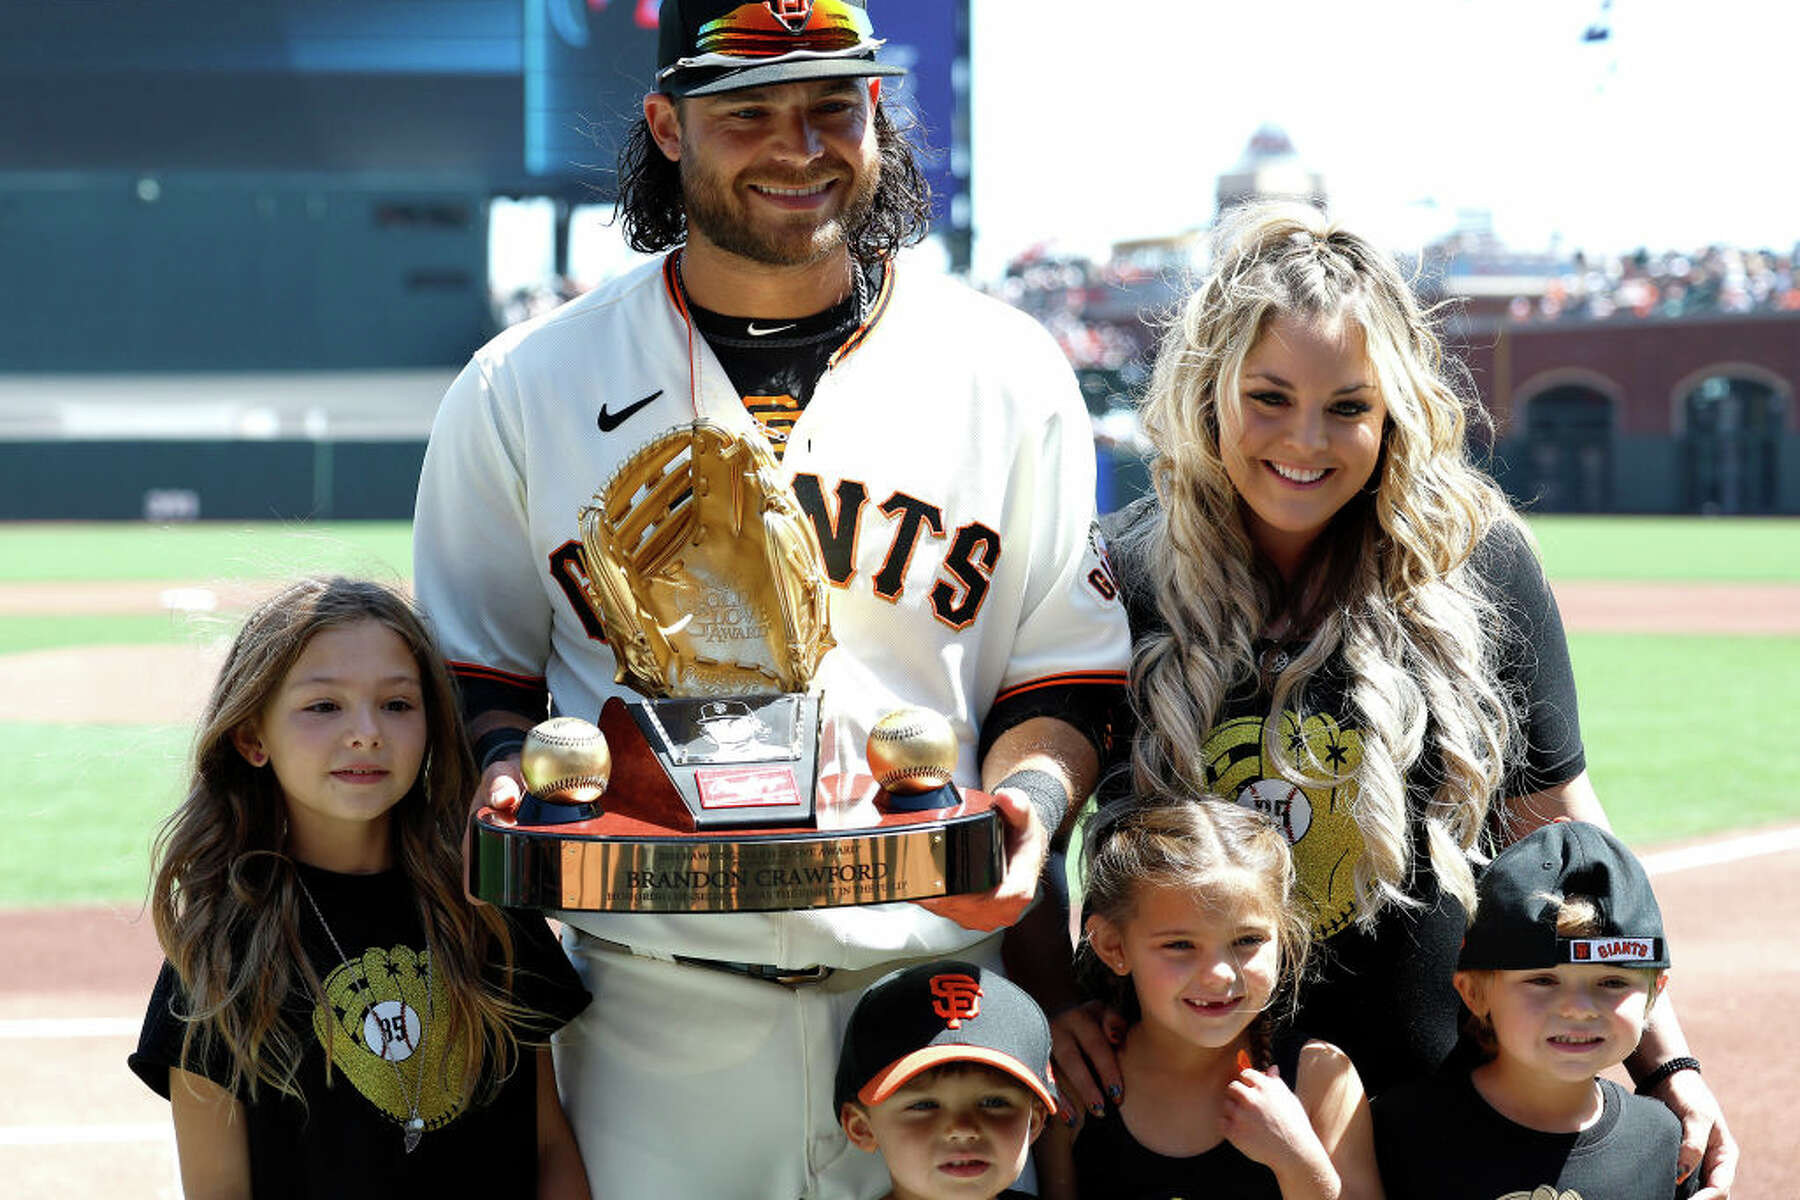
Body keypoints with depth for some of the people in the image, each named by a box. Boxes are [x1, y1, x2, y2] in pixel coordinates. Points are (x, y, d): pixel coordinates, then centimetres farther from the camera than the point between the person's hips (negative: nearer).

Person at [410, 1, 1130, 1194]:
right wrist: (509, 774, -10)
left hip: (937, 983, 1)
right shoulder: (521, 389, 4)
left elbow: (1064, 670, 8)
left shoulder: (1008, 371, 6)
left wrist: (1028, 801, -12)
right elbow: (480, 666, 12)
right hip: (652, 1007, 0)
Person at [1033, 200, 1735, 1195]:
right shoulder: (1125, 579, -1)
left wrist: (1663, 1063, 0)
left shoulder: (1479, 565, -1)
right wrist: (1051, 996, -11)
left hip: (1454, 1110, 0)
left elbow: (1559, 834, 4)